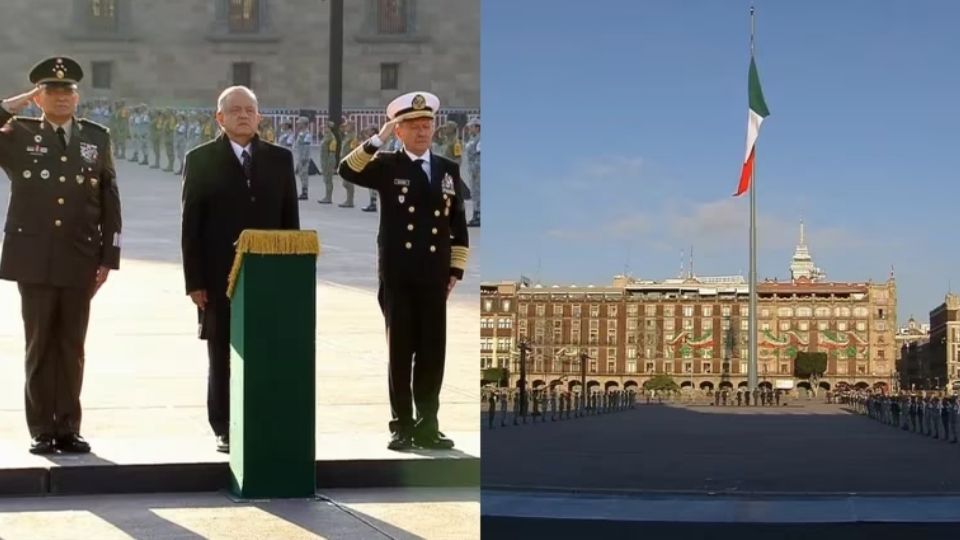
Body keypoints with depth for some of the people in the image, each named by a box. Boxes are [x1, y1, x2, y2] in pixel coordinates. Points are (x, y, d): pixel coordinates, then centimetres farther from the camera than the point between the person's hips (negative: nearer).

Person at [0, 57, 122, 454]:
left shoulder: (96, 138, 9)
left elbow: (110, 202, 8)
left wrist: (108, 258, 2)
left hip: (80, 261, 1)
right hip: (34, 259, -1)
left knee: (72, 347, 6)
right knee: (39, 346, 3)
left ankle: (68, 428, 12)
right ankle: (42, 429, 10)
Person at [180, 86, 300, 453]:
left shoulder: (280, 159, 9)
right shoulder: (201, 160, 2)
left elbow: (290, 220, 9)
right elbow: (191, 226, -1)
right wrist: (194, 281, -6)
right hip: (220, 279, -2)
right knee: (223, 359, 3)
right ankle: (226, 430, 11)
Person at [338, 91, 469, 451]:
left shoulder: (449, 170, 11)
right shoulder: (387, 166, 2)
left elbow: (458, 225, 13)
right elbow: (347, 171, -16)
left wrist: (456, 271, 8)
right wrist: (378, 139, -19)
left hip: (434, 277, 3)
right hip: (397, 276, -2)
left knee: (433, 353, 4)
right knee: (400, 352, 3)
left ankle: (427, 426, 12)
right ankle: (402, 426, 9)